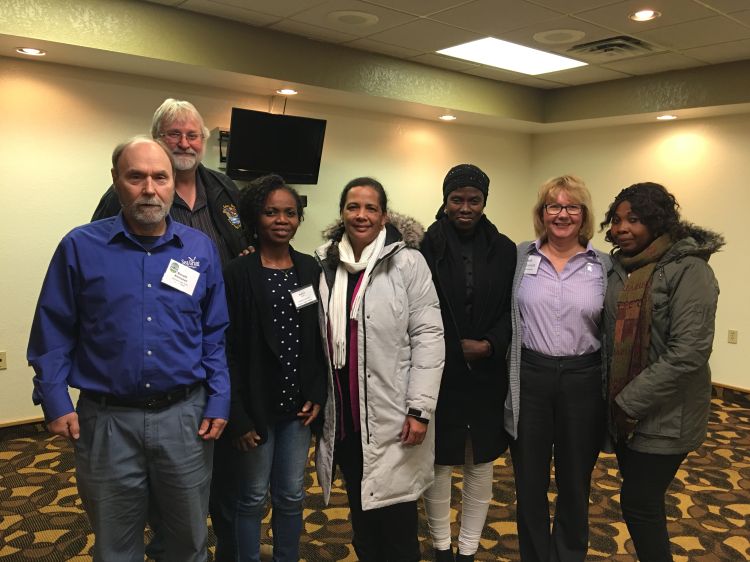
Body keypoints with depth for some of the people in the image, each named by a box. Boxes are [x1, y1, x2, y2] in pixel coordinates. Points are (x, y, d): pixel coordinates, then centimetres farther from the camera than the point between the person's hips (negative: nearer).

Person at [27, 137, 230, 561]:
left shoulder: (201, 249, 1)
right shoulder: (80, 247, -4)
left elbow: (216, 335, 4)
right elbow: (53, 333, 0)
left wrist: (219, 401, -2)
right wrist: (55, 401, -7)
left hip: (185, 416, 1)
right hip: (108, 420, -1)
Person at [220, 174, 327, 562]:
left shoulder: (310, 269, 4)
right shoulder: (237, 274, -10)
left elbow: (319, 339, 8)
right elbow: (227, 351, -10)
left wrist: (316, 394, 0)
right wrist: (237, 416, -12)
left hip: (298, 405, 4)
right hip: (256, 406, -4)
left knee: (291, 496, 16)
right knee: (252, 498, 11)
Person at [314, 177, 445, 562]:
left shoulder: (406, 261, -8)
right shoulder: (324, 263, 6)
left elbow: (428, 336, -10)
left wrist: (420, 408, -13)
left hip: (391, 414, -4)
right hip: (343, 415, 5)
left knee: (394, 515, 4)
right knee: (359, 506, 18)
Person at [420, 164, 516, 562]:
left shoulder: (504, 250, 1)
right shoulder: (427, 248, -7)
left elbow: (513, 311, 3)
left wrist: (489, 345, -12)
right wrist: (455, 351, -10)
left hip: (487, 375, 3)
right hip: (438, 373, -2)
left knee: (481, 465, 12)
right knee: (439, 463, 10)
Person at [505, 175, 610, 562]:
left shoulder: (604, 266, 1)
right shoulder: (521, 257, 1)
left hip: (582, 380, 0)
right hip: (529, 377, 0)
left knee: (575, 481, 15)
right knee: (529, 480, 13)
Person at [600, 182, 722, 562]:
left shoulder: (687, 270, -16)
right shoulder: (619, 267, 5)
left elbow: (688, 353, -22)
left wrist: (630, 403, -19)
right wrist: (615, 401, 5)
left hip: (665, 415, -6)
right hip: (623, 409, 6)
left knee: (638, 503, 2)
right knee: (643, 499, 17)